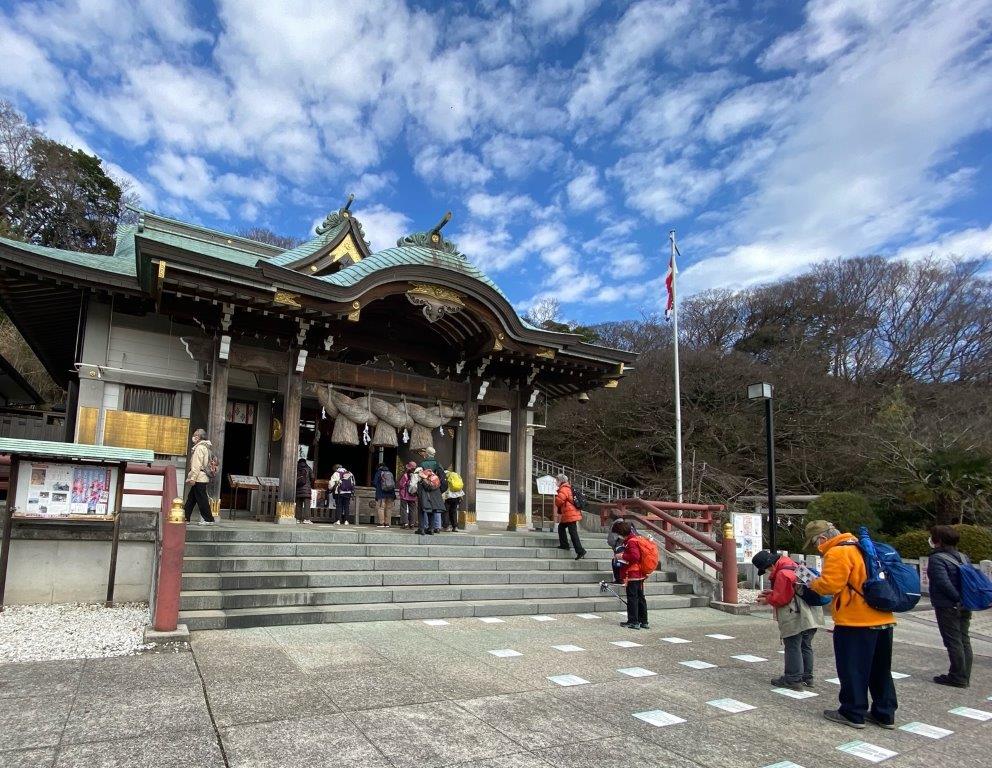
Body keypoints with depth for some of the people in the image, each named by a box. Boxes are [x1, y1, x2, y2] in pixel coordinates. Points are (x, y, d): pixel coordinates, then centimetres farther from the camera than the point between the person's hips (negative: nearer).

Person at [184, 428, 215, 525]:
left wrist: (193, 478, -20)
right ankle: (185, 518, 18)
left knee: (202, 499, -6)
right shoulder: (205, 447, 18)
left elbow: (197, 464, -19)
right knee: (191, 498, 14)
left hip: (199, 478, -10)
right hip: (202, 478, 10)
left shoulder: (199, 448, -12)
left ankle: (208, 520, -3)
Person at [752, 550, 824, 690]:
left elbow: (780, 598, -17)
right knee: (805, 646, 17)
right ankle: (807, 677, 26)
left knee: (792, 647, 0)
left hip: (795, 619, -10)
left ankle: (793, 679, 6)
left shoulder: (782, 574, -20)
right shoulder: (793, 565, 11)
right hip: (810, 616, 10)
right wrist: (772, 592, 13)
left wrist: (767, 600, -1)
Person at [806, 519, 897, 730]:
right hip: (883, 619, 9)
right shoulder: (860, 548, 15)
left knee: (852, 669, 3)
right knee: (880, 670, 16)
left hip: (856, 622, -9)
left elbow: (829, 585, -21)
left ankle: (853, 713, 11)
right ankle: (885, 714, 24)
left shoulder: (837, 553, -15)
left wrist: (813, 583, -2)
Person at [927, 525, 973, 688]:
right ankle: (965, 676, 20)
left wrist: (957, 598, -19)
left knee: (953, 641, -1)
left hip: (948, 607, -8)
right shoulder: (963, 557, 11)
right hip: (965, 607, 8)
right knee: (964, 640, 13)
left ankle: (958, 677, 3)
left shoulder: (937, 559, -14)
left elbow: (943, 582, -25)